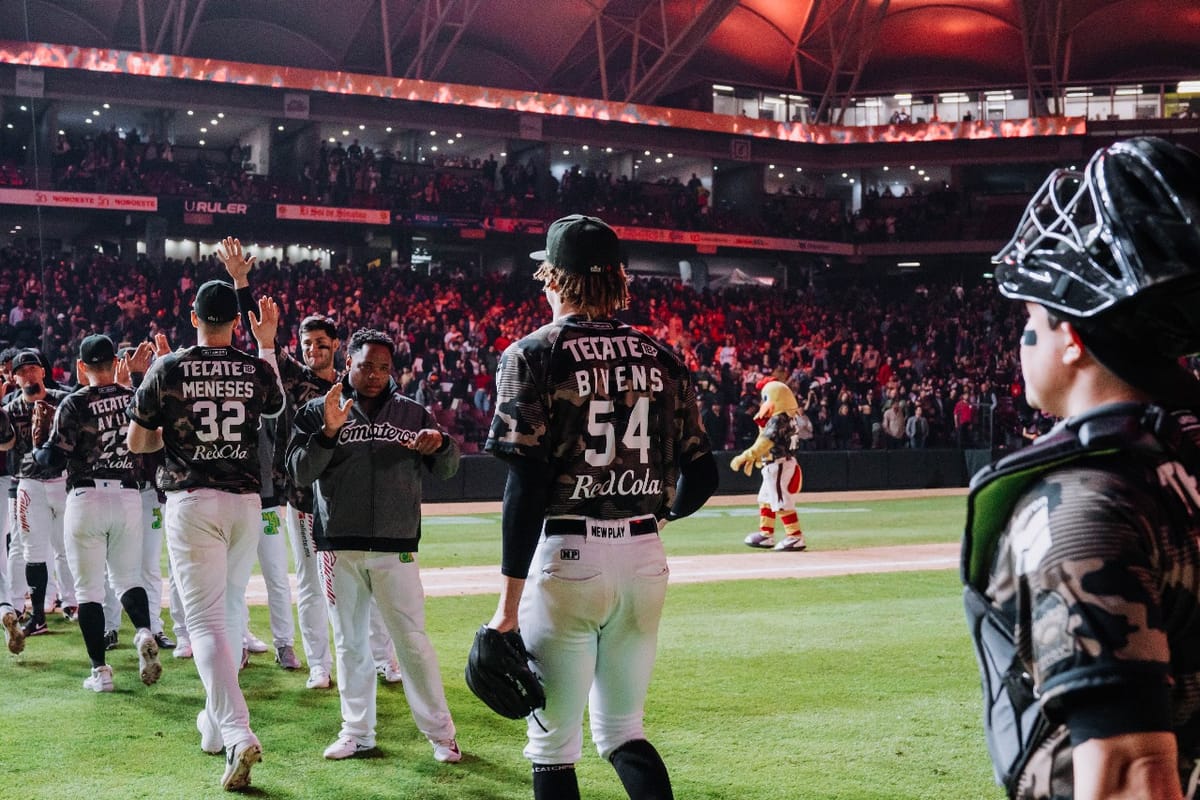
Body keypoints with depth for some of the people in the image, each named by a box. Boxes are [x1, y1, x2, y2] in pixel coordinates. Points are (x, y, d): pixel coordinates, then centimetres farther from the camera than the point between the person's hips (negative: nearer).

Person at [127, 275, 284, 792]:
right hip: (245, 502, 3)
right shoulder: (256, 368, 3)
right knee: (231, 612, 18)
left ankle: (238, 733, -24)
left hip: (190, 502, -3)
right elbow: (276, 407, 27)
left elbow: (135, 443, 3)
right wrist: (269, 344, 30)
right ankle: (216, 724, 27)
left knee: (205, 621, -8)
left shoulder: (167, 369, -4)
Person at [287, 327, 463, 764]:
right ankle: (357, 730, 20)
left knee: (413, 639, -3)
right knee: (349, 642, 9)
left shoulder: (410, 412, 8)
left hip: (395, 547, -1)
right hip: (339, 546, 1)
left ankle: (441, 733, 6)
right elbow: (299, 473, -3)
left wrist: (441, 445, -13)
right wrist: (328, 433, -18)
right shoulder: (318, 411, 5)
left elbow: (446, 469, 10)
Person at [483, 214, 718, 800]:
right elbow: (701, 473, 9)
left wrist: (511, 599, -11)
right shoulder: (662, 359, 8)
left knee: (554, 744, 7)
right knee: (621, 731, 18)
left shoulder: (533, 355, -5)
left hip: (565, 558, -4)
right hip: (644, 559, 4)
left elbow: (527, 483, -12)